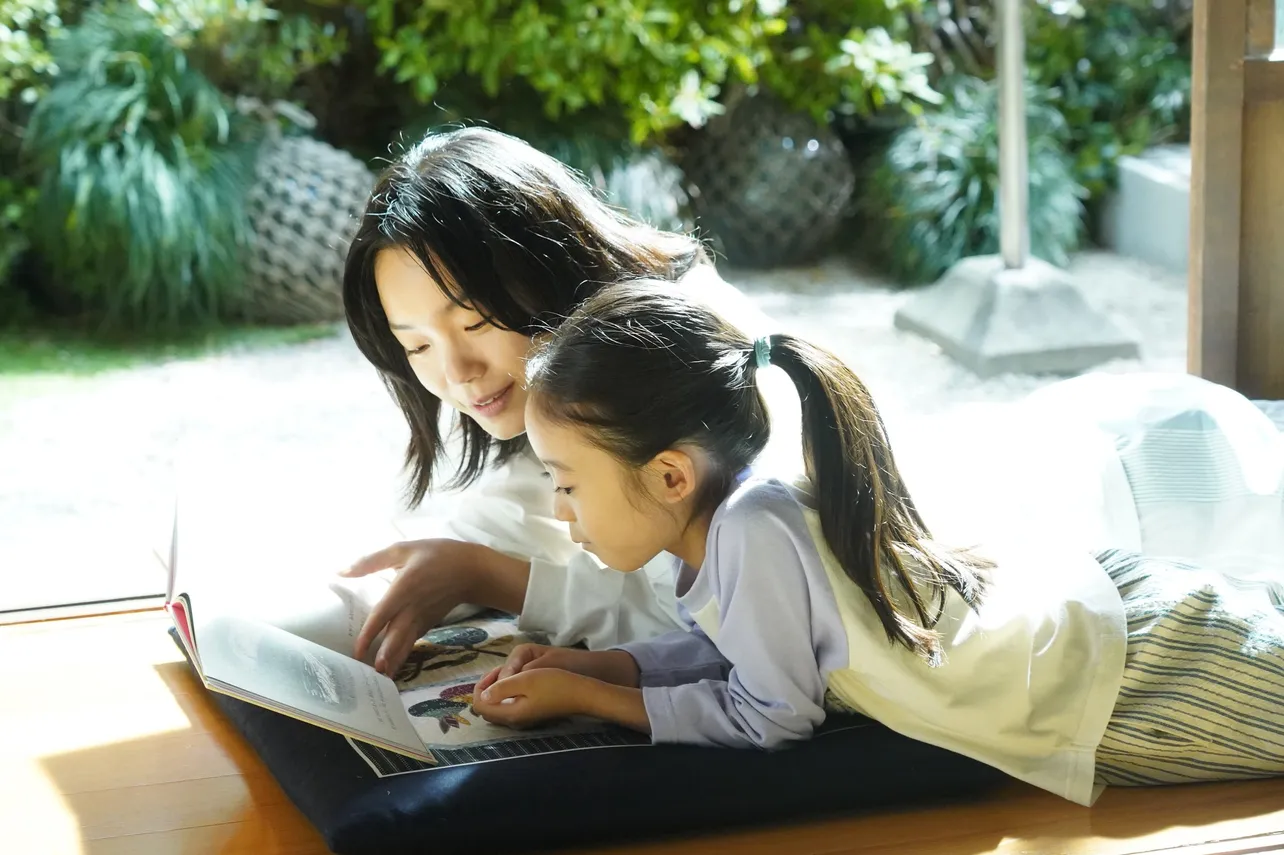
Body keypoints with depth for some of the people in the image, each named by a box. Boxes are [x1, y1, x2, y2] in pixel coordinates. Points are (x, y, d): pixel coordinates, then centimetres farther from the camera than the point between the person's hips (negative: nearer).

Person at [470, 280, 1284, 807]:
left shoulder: (748, 532, -33)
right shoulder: (716, 512, -7)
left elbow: (771, 717, -22)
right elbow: (727, 645, 9)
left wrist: (583, 696, -16)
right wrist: (584, 662, -1)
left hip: (1133, 678, -8)